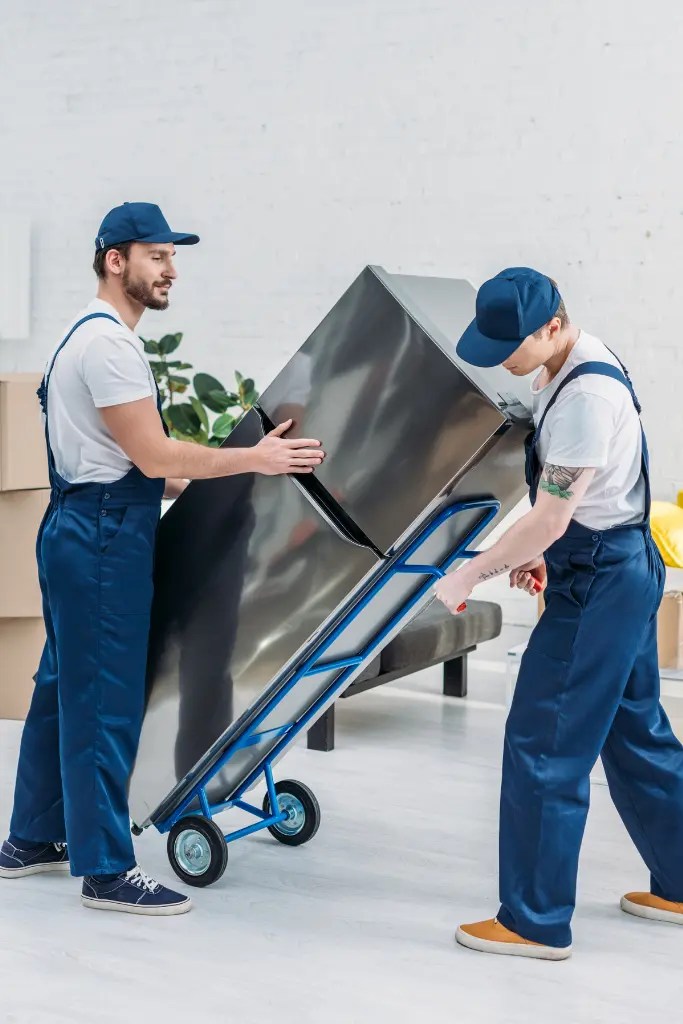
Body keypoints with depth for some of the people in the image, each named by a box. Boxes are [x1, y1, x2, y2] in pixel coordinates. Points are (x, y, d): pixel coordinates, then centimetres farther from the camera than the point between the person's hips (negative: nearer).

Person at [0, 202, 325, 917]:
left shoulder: (96, 336, 18)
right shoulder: (108, 342, -16)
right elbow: (154, 456, -21)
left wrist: (193, 483, 20)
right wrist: (253, 460, -18)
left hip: (85, 531, 11)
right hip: (103, 537, -11)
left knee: (64, 690, 16)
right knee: (105, 702, -6)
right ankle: (106, 870, 2)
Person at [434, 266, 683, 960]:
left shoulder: (586, 397, -26)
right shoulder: (569, 366, 6)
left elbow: (548, 521, -24)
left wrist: (467, 577, -16)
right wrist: (539, 553, 11)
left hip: (598, 582, -10)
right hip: (625, 569, 10)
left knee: (542, 746, -3)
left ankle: (536, 922, 8)